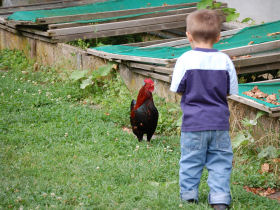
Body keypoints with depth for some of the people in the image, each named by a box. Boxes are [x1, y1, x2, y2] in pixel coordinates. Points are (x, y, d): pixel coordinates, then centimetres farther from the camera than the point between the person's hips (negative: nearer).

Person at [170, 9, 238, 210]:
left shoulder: (186, 59, -10)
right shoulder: (224, 60, -3)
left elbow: (177, 88, -3)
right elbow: (232, 91, 4)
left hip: (193, 122, -1)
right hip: (219, 122, 2)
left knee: (191, 160, 11)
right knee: (220, 161, 9)